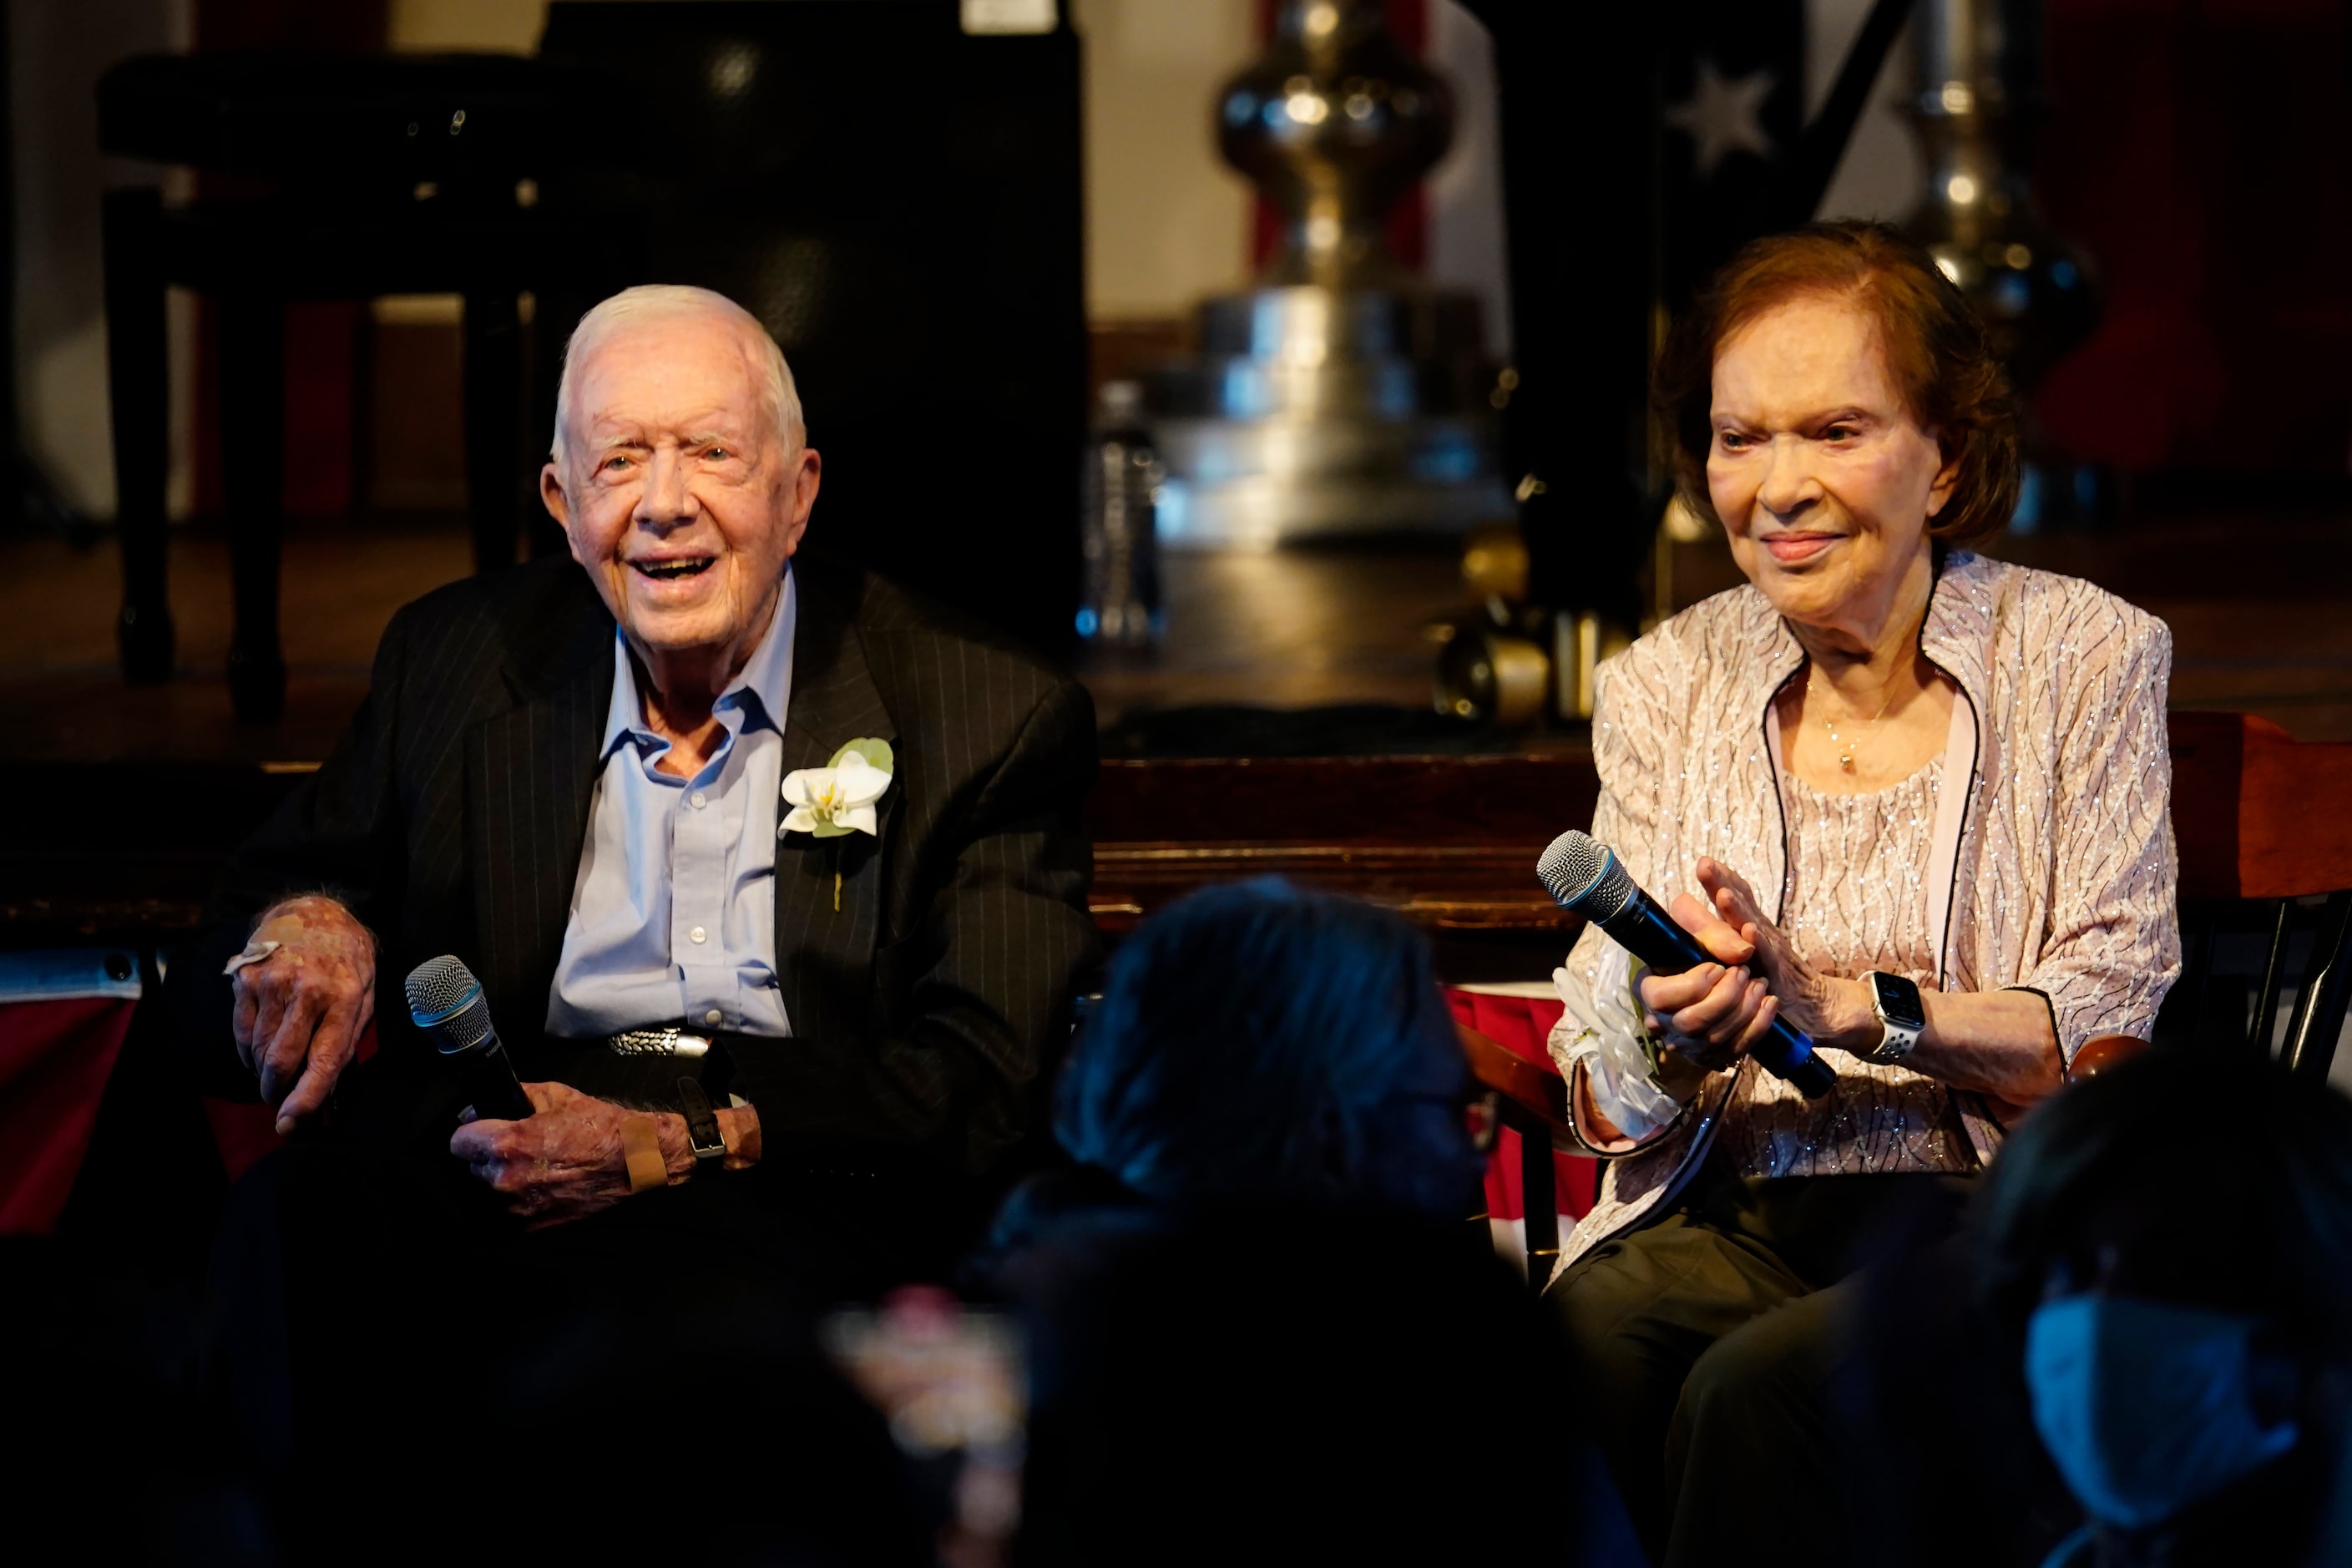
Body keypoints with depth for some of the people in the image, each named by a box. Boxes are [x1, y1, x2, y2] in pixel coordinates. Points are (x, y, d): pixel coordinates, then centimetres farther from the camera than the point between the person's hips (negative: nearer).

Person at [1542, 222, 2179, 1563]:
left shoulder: (2087, 658, 3)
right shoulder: (1661, 690, 11)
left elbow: (2108, 1038, -4)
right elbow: (1612, 1112, 8)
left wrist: (1840, 1004, -18)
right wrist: (1667, 1036, -17)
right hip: (1732, 1221, 3)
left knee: (1751, 1390, -34)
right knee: (1572, 1342, -31)